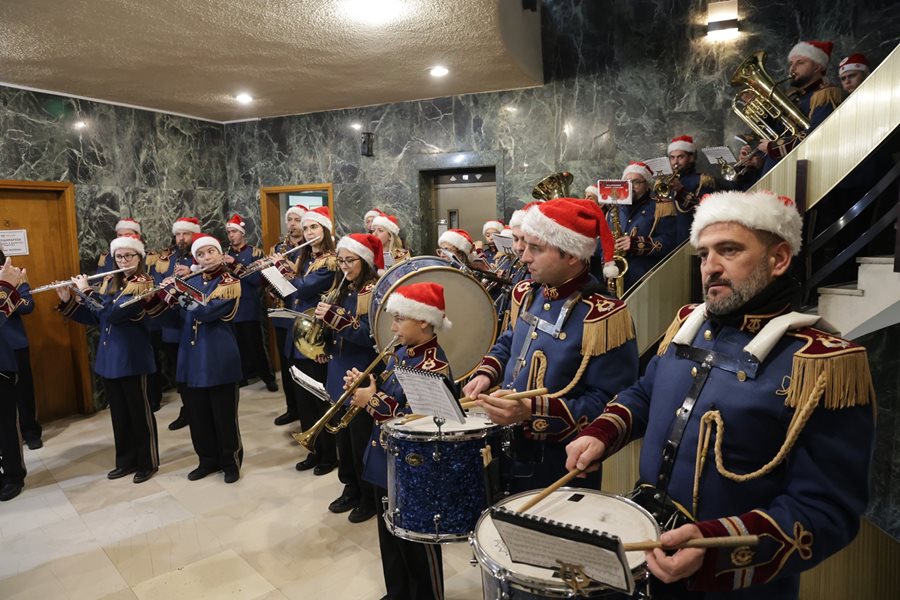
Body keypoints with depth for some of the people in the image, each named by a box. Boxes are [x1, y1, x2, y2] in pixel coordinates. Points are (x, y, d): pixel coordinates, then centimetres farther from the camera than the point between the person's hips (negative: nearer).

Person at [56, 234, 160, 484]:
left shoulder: (144, 284, -12)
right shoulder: (109, 282, 11)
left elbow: (114, 313, -23)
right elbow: (94, 317, 12)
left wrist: (86, 291, -15)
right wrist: (68, 302, 1)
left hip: (132, 357, -7)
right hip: (108, 357, 7)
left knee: (139, 410, 3)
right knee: (118, 412, 15)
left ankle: (148, 462, 16)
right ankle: (126, 460, 28)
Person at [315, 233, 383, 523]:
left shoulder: (373, 291, -14)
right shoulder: (344, 290, 11)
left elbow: (369, 336, -24)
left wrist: (335, 318, -29)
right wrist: (325, 320, -4)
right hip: (340, 374, 8)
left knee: (362, 440, 2)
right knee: (344, 436, 17)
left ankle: (371, 497, 20)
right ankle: (351, 488, 34)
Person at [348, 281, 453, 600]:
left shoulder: (434, 366, -24)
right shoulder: (401, 354, 4)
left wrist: (373, 401, -21)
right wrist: (364, 384, -7)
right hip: (386, 463, 9)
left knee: (417, 546, 11)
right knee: (390, 539, 25)